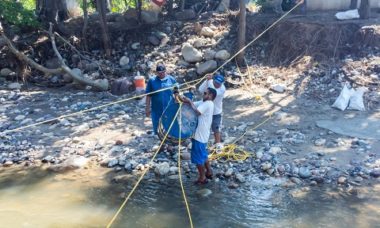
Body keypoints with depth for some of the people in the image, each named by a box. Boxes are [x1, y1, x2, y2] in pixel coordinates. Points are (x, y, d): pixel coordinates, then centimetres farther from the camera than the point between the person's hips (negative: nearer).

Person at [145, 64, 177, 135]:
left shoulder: (172, 80, -2)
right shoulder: (152, 80, -4)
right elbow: (148, 96, 0)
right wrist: (147, 108, 0)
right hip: (156, 111, 0)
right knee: (157, 130, 12)